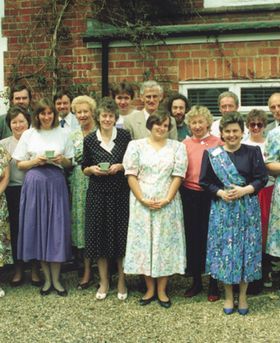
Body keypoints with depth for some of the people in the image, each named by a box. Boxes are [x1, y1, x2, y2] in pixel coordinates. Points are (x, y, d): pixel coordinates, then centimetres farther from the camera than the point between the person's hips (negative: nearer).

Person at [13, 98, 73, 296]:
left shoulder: (63, 134, 5)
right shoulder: (28, 135, 4)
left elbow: (70, 163, 11)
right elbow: (20, 164, 6)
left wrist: (62, 160, -9)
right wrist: (35, 161, -11)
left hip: (56, 184, 0)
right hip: (35, 184, 0)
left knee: (57, 228, 0)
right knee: (38, 227, 3)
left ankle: (56, 279, 11)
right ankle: (47, 278, 15)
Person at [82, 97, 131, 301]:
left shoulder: (124, 136, -1)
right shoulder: (90, 140, 2)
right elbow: (84, 169, 9)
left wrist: (120, 166, -14)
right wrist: (93, 169, -12)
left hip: (121, 192, -1)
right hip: (98, 193, 1)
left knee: (121, 235, 2)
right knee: (99, 235, 4)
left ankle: (122, 281, 18)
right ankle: (104, 281, 19)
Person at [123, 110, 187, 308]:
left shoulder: (177, 147, 7)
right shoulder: (136, 145, 5)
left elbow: (178, 175, 0)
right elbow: (131, 174, -1)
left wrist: (166, 199, -11)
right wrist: (142, 199, -11)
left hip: (167, 204, 0)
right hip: (142, 204, 0)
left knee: (165, 243, 2)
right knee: (144, 243, 3)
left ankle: (162, 290, 13)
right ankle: (150, 289, 15)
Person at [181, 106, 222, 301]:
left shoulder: (218, 143, -2)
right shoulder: (185, 144, 5)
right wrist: (180, 192, -3)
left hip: (211, 195, -3)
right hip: (190, 195, 3)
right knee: (193, 238, 10)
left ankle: (214, 284, 16)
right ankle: (196, 281, 24)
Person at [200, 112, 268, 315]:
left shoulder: (253, 152, 2)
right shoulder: (212, 154, 3)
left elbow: (262, 179, -1)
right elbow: (205, 181, 3)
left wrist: (244, 190, -16)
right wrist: (220, 193, -13)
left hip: (248, 209, 0)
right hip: (222, 209, 0)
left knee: (246, 249, 3)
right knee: (225, 249, 3)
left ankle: (243, 296, 18)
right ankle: (229, 296, 18)